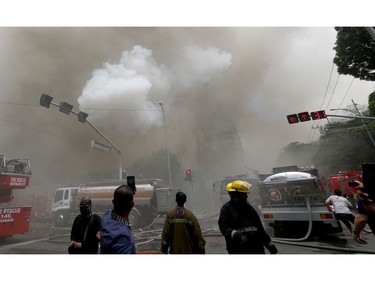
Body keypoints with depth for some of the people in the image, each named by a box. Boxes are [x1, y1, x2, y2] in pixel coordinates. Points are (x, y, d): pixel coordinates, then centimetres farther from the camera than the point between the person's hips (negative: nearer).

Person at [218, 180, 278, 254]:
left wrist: (270, 244, 19)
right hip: (238, 250, -5)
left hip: (256, 248, 5)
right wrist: (236, 235, -35)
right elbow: (224, 228, -17)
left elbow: (260, 228, 17)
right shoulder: (226, 208, -6)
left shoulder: (248, 206, 11)